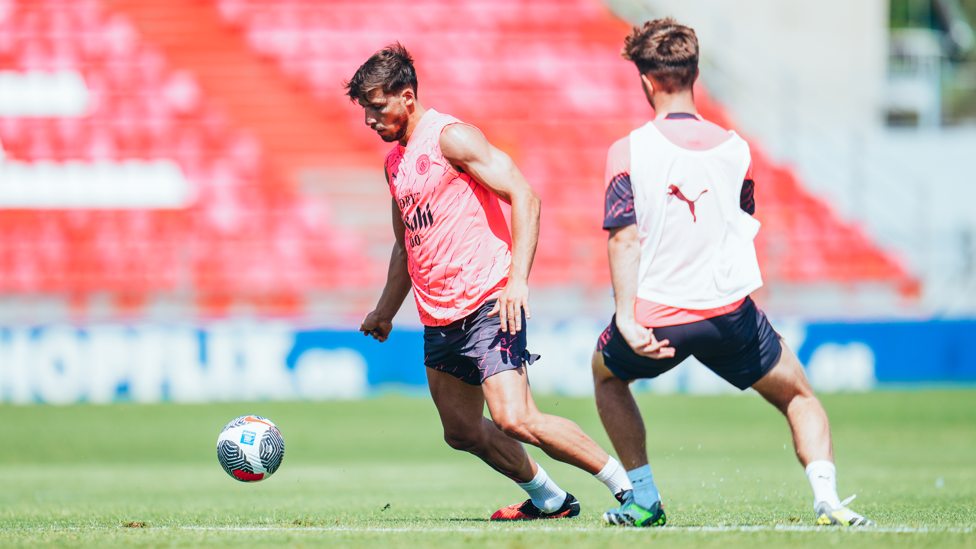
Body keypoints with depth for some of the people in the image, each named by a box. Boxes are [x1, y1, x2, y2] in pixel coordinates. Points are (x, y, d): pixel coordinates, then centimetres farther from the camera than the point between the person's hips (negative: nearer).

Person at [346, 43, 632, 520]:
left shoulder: (451, 137, -9)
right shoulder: (396, 160, 18)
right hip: (438, 320, 9)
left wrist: (518, 279, -25)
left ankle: (626, 485, -9)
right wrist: (384, 312, 28)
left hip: (486, 306, -9)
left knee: (515, 420, -19)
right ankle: (549, 500, 25)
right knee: (462, 431, 9)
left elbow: (524, 198, -16)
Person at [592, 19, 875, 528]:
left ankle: (642, 498, 23)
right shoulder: (734, 148, 4)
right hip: (729, 309, 1)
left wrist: (626, 319, -17)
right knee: (797, 395, 18)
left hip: (656, 314, -1)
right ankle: (826, 497, -6)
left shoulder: (628, 152, -6)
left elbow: (624, 238, -13)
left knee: (606, 372, 30)